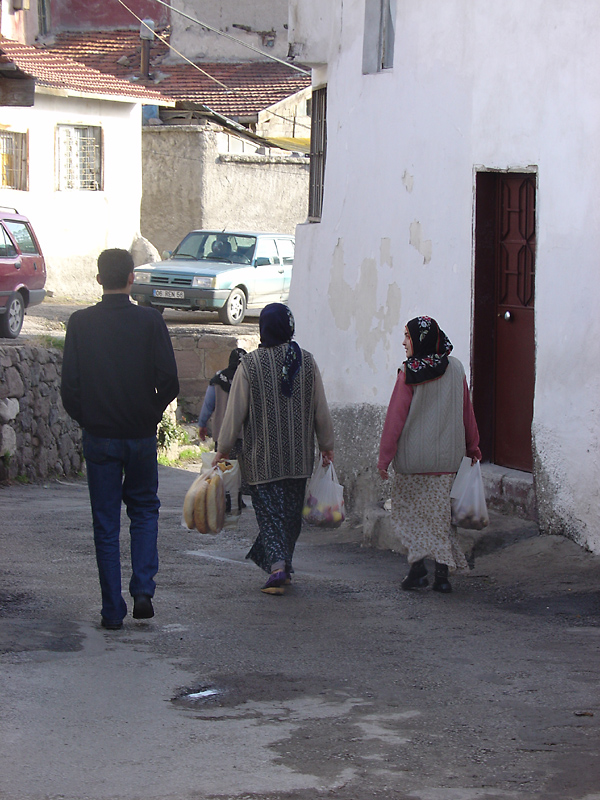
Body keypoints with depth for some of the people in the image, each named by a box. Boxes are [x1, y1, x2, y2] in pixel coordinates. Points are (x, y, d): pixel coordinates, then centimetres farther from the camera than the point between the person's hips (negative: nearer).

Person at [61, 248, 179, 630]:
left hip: (99, 437, 0)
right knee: (144, 509, 19)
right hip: (142, 435, 0)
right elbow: (169, 381, -10)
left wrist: (86, 419, 10)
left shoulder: (81, 323, -5)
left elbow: (69, 386, -7)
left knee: (106, 523, 7)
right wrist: (152, 413, 8)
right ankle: (143, 588, 2)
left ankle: (113, 610, 8)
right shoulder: (150, 320, -8)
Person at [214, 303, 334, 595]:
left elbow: (235, 412, -6)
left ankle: (278, 566, -15)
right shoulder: (306, 360, -1)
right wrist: (326, 445, 16)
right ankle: (282, 564, 22)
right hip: (299, 456, 3)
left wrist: (223, 449, 5)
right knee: (292, 511, 14)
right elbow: (321, 410, 4)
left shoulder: (250, 364, -10)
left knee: (269, 510, 0)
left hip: (262, 457, -3)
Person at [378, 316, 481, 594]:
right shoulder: (455, 368, 2)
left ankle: (418, 568, -1)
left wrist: (384, 456, -6)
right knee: (440, 512, 10)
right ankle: (443, 573, 5)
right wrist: (473, 448, 18)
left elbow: (396, 417, -10)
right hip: (447, 456, 4)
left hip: (413, 456, -4)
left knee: (410, 510, 9)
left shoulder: (410, 373, -11)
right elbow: (467, 412, 8)